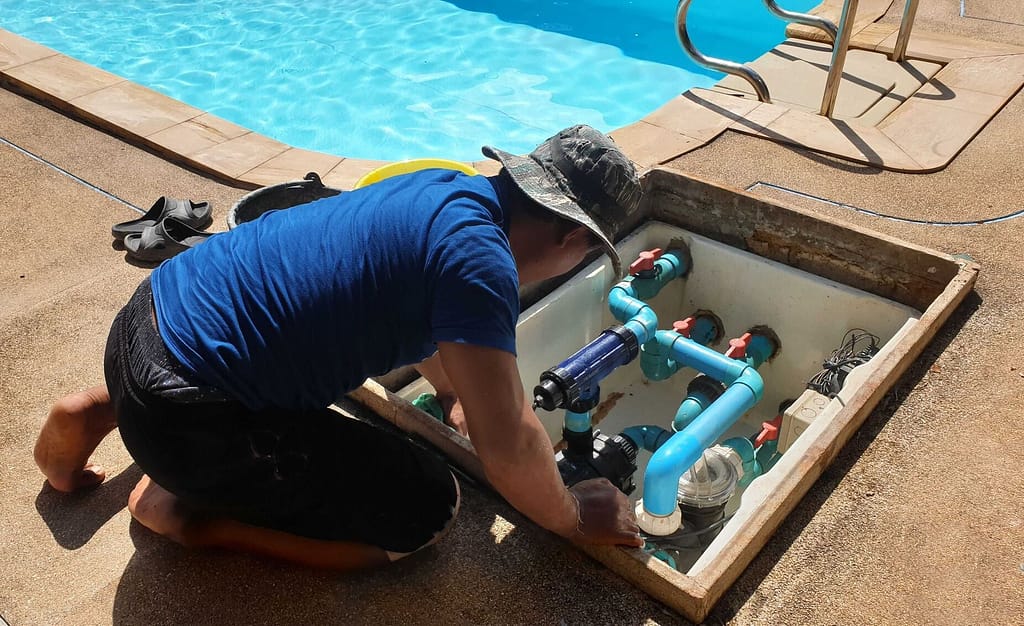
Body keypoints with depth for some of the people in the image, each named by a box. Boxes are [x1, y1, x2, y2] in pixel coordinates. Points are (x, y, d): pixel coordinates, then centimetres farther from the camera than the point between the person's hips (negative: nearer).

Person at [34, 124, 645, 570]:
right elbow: (509, 451, -19)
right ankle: (188, 511, 2)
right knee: (428, 508, -3)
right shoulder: (479, 259, -20)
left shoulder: (452, 188, 6)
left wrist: (455, 394, 32)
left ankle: (96, 412, 26)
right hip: (179, 415, -9)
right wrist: (573, 518, -1)